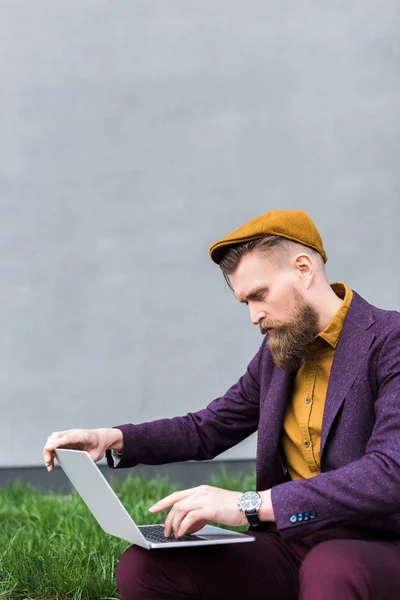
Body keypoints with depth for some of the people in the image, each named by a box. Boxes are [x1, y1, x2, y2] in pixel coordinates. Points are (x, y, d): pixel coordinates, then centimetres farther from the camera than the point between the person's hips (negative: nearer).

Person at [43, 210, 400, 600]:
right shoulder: (277, 350, 11)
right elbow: (207, 430, 18)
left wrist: (249, 504, -29)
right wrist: (112, 440, 1)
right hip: (287, 541, 6)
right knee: (141, 568, -14)